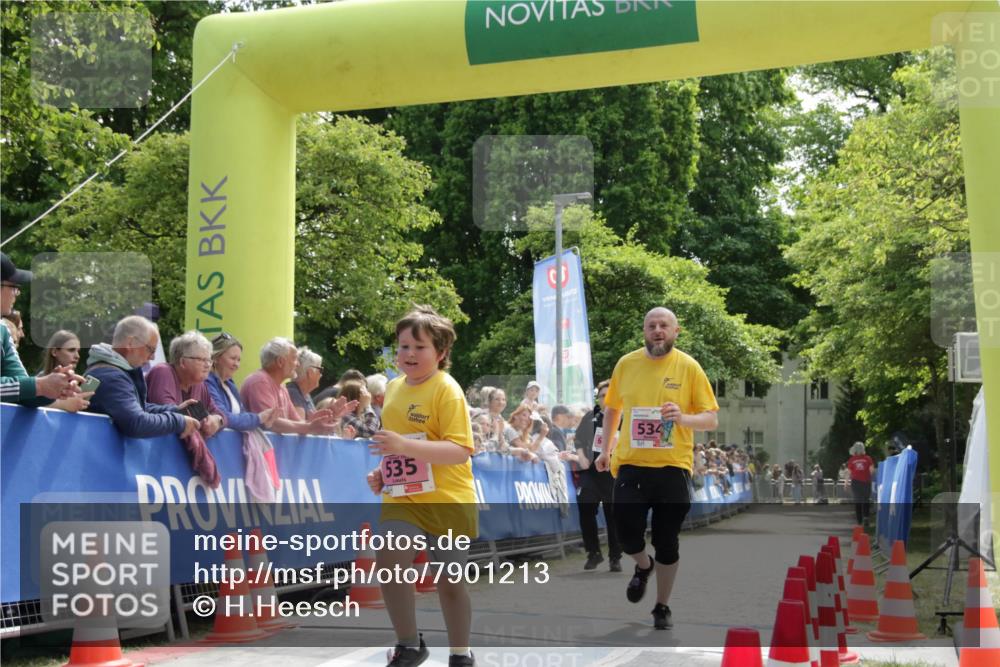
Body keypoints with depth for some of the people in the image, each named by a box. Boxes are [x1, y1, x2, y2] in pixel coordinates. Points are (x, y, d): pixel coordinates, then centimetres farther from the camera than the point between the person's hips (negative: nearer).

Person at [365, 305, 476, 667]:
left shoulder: (447, 390, -14)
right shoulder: (393, 388, 8)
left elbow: (460, 450, -23)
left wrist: (405, 445, -32)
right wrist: (382, 472, 6)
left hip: (447, 500, -5)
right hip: (403, 497, 5)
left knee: (449, 581, 6)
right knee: (388, 562, -18)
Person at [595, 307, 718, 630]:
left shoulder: (689, 367, -4)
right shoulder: (626, 364, 4)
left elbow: (711, 419, -4)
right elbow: (612, 408, 19)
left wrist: (683, 418, -22)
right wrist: (607, 448, 15)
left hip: (673, 467, -1)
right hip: (631, 464, 2)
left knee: (666, 543, 5)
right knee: (627, 534, -7)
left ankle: (662, 608, 24)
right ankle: (644, 566, 29)